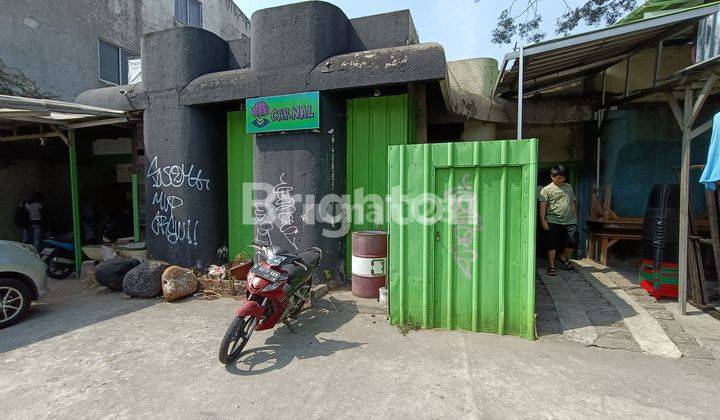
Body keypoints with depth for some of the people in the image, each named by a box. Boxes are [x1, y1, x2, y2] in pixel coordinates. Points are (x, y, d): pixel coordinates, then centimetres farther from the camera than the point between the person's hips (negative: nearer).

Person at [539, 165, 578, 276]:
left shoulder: (569, 187, 16)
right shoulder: (546, 189, 0)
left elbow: (573, 203, 21)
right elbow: (543, 206, -7)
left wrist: (575, 217, 17)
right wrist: (543, 221, -14)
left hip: (570, 221, 4)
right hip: (553, 222, -4)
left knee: (573, 242, -1)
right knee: (552, 245, -1)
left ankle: (564, 257, 27)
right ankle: (551, 267, 8)